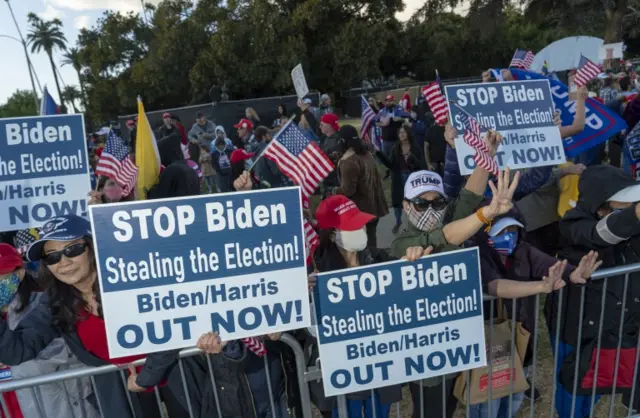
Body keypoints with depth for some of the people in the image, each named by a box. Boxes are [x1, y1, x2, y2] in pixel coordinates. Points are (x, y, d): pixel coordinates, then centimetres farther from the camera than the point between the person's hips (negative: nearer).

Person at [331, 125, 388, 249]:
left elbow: (348, 190, -23)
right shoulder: (366, 154, 5)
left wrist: (334, 191, -5)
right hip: (373, 206, 9)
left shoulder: (348, 161, -23)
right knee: (370, 238, 19)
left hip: (360, 210, -8)